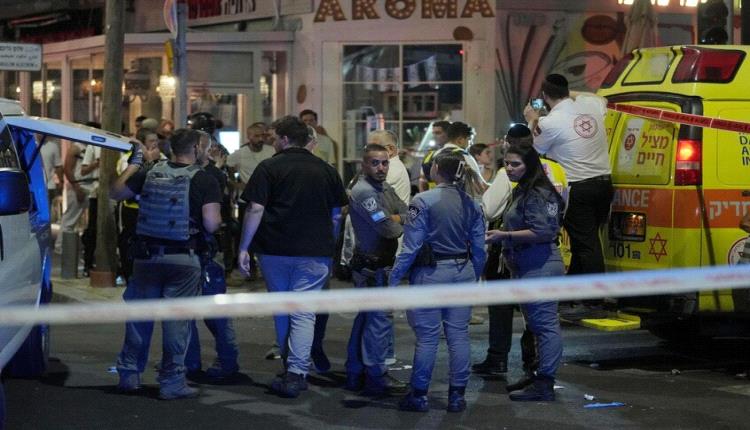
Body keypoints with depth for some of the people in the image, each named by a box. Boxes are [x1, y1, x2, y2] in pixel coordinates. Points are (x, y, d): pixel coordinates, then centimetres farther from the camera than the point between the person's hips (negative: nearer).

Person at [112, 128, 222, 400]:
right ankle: (171, 382, 4)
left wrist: (133, 165, 23)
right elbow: (211, 224, -16)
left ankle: (129, 374, 20)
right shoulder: (204, 181, -9)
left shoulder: (150, 173, 2)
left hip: (147, 255, 4)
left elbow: (116, 192, 12)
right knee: (176, 319, 2)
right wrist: (219, 220, 7)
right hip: (183, 259, -3)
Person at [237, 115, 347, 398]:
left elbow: (255, 209, -9)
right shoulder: (326, 170, 6)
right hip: (315, 253, 1)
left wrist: (243, 247, -5)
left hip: (275, 250, -1)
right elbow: (337, 212, 12)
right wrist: (330, 247, 22)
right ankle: (296, 374, -13)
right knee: (304, 314, -2)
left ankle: (291, 369, 24)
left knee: (281, 311, 15)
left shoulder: (269, 168, -3)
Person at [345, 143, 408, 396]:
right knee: (379, 321, -5)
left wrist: (394, 219, -14)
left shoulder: (385, 188, 13)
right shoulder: (364, 192, -18)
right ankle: (376, 378, 2)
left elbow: (408, 215, 5)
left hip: (379, 264, 10)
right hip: (372, 266, -10)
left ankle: (355, 374, 23)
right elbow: (389, 229, -22)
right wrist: (399, 222, -1)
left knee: (366, 319, 15)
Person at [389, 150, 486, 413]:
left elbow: (411, 246, -12)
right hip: (463, 273, 5)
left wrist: (394, 278, -6)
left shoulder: (423, 201, -11)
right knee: (459, 335, 8)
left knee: (427, 337, 1)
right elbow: (479, 249, 7)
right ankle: (457, 396, 12)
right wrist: (474, 278, 19)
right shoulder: (471, 204, 4)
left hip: (431, 273, -4)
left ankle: (419, 395, 9)